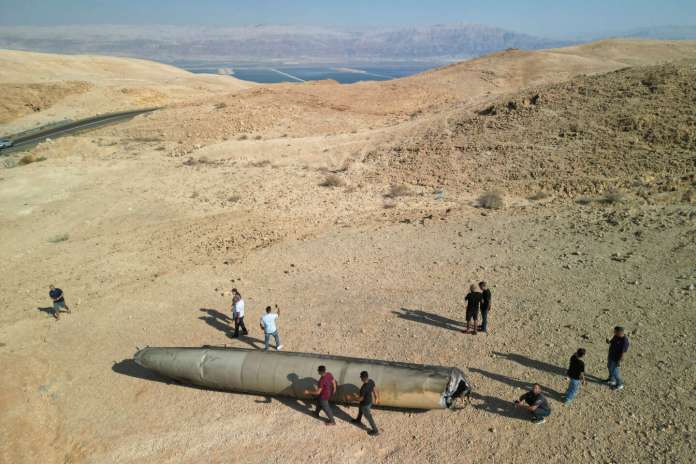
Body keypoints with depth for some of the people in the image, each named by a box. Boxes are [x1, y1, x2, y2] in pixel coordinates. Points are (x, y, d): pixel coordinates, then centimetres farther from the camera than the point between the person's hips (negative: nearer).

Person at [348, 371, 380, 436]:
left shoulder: (364, 388, -41)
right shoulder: (371, 381, -19)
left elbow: (360, 399, -27)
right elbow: (375, 390, -2)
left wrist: (351, 397, -14)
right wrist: (377, 398, 16)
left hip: (365, 404, -8)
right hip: (370, 400, 8)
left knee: (369, 417, 16)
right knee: (360, 409, 35)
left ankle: (375, 431, 36)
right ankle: (358, 420, 63)